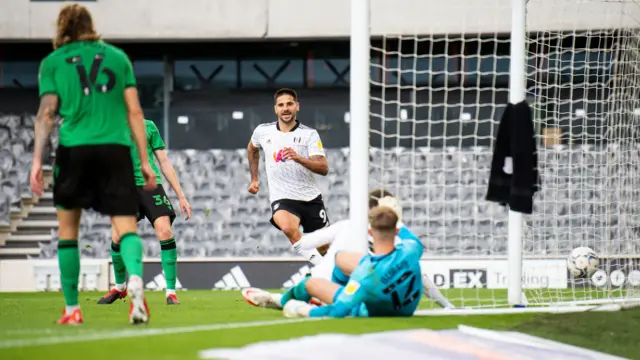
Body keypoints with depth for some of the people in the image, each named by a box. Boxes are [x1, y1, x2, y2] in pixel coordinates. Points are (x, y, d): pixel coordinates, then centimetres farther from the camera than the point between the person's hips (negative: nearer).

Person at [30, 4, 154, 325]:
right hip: (116, 147, 1)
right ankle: (135, 277, -34)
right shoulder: (117, 56, 15)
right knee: (125, 224, -2)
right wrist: (144, 160, 13)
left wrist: (37, 160, -3)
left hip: (74, 149, -1)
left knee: (67, 227, 14)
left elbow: (47, 112, 0)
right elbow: (134, 112, 11)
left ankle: (71, 308, 14)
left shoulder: (52, 62, 11)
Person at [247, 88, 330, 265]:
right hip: (282, 198, -1)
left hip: (311, 197, 1)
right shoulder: (263, 131, 1)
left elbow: (324, 168, -18)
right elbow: (252, 148, 27)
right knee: (288, 228, -35)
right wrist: (254, 179, 27)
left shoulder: (309, 134, -6)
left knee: (324, 248, 9)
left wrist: (298, 158, -34)